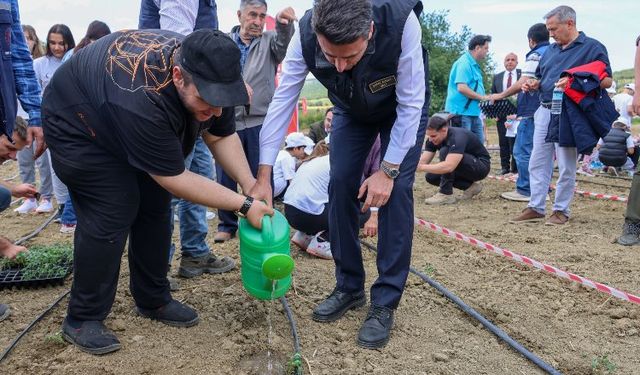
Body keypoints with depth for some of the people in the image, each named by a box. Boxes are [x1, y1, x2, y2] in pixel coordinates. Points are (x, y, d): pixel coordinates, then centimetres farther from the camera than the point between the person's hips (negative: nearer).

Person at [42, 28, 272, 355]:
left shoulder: (209, 77, -22)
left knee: (155, 207, 2)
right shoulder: (143, 99, -43)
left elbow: (221, 135, -10)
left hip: (139, 131, 7)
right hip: (78, 125, -7)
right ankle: (82, 320, 1)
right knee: (110, 216, -15)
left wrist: (251, 186, -21)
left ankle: (153, 301, 16)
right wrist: (244, 205, -31)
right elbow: (174, 178, -34)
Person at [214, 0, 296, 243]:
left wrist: (284, 23, -36)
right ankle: (227, 224, 22)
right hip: (228, 121, 1)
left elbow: (283, 43, -16)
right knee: (225, 178, 7)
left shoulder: (270, 41, 7)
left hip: (260, 121, -1)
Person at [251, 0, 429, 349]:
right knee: (340, 186, -5)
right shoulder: (305, 37, -32)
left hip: (402, 108, -3)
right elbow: (282, 101, -26)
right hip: (350, 110, 3)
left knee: (396, 191, -15)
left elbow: (411, 104, -30)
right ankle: (349, 287, 12)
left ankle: (385, 303, -4)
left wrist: (388, 170, -29)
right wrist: (263, 176, -29)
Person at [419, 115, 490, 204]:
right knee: (431, 177, -9)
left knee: (445, 152, -30)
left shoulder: (458, 137, -33)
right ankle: (470, 186, 2)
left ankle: (446, 195, -22)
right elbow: (422, 162, -11)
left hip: (481, 167, -8)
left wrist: (422, 168, -44)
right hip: (465, 167, 9)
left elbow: (448, 166, -46)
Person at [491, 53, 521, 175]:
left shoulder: (523, 75, 4)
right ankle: (505, 166, 13)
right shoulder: (497, 77, 13)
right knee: (503, 142, 6)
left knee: (515, 141, -3)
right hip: (501, 114, 3)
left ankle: (515, 167, 5)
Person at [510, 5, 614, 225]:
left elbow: (607, 81, -8)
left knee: (566, 167, 1)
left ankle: (561, 210, 12)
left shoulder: (592, 47, -2)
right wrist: (534, 84, 2)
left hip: (568, 114, -6)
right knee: (537, 163, 6)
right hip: (545, 112, 6)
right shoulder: (551, 50, 17)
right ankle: (536, 208, 13)